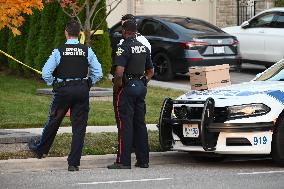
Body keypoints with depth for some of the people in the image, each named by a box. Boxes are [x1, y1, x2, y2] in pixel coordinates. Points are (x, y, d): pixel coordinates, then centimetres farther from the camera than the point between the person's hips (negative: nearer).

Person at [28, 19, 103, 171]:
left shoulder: (59, 51, -6)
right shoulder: (87, 51, -1)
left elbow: (46, 73, -9)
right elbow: (98, 72, 0)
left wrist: (54, 84, 7)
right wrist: (87, 84, 11)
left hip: (63, 90, -1)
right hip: (82, 91, 1)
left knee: (53, 122, 16)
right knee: (79, 127, 4)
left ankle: (41, 150, 35)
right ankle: (74, 163, 3)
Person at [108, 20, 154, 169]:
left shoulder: (124, 48, -14)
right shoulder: (144, 47, 12)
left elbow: (119, 72, -24)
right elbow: (151, 71, 21)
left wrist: (116, 87, -10)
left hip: (127, 88, -7)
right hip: (141, 87, 7)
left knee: (125, 124, -6)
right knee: (140, 123, 11)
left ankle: (123, 161, -6)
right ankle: (143, 160, 14)